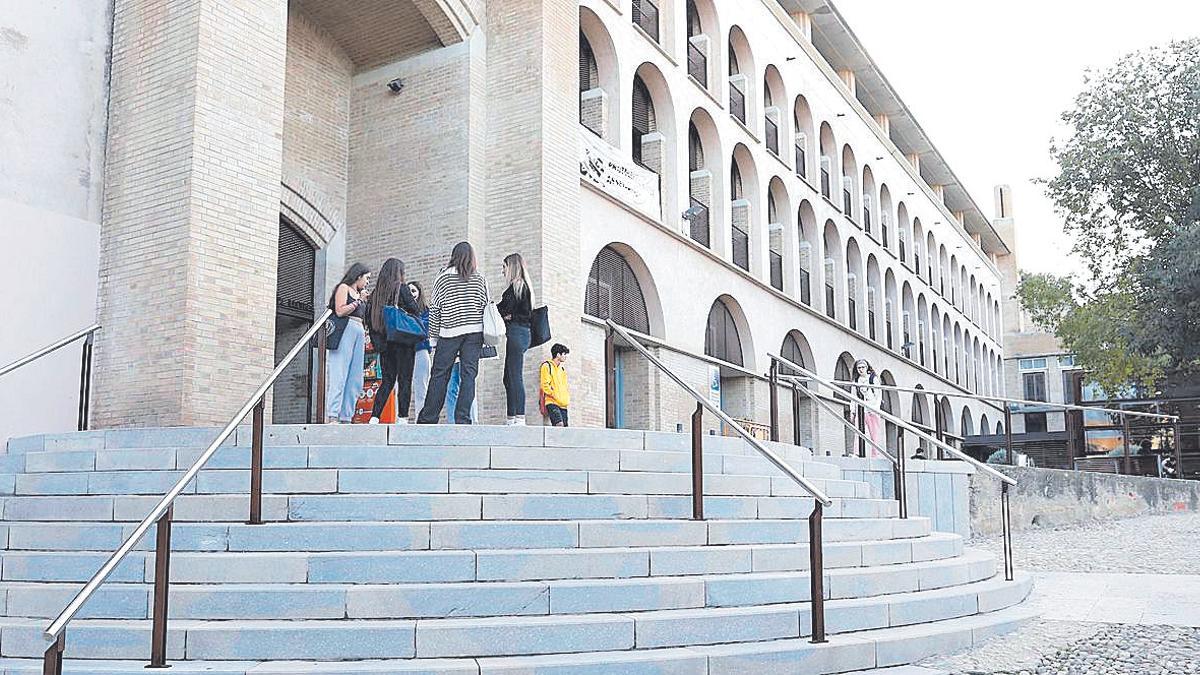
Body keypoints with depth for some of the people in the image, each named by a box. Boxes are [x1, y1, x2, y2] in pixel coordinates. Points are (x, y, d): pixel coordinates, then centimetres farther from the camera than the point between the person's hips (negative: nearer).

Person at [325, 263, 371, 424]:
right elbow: (340, 311, -9)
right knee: (339, 375, -13)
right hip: (345, 330, -8)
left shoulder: (360, 294, 25)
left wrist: (366, 301, 12)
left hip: (359, 334, 8)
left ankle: (346, 417, 0)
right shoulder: (344, 288, 5)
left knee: (355, 379, 1)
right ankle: (332, 416, -17)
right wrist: (359, 301, -4)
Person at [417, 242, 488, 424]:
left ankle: (428, 418, 8)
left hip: (448, 333, -1)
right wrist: (483, 339, 11)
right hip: (474, 332, 1)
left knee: (439, 375, 5)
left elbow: (434, 310, 3)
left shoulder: (443, 278, 3)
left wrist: (433, 337, 9)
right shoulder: (480, 279, 6)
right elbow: (485, 306, 6)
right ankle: (462, 419, -6)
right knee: (468, 375, 0)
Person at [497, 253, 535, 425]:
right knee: (509, 377, 10)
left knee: (515, 376, -11)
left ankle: (520, 419, -13)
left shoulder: (516, 285, -7)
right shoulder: (524, 287, 22)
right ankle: (512, 419, 10)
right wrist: (506, 315, 0)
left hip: (516, 331, -10)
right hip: (521, 332, 10)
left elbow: (504, 309, -13)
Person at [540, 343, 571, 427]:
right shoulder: (547, 366, 2)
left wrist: (567, 400, 8)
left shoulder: (562, 369, 24)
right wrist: (556, 396, -14)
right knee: (559, 424, -25)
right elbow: (545, 386, -7)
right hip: (552, 402, -7)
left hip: (563, 404, 7)